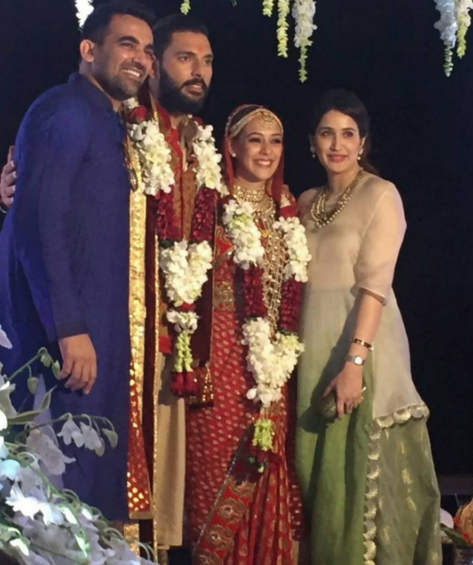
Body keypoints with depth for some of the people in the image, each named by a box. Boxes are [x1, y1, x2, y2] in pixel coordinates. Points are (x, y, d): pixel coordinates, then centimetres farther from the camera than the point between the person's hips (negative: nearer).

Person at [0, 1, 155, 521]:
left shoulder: (108, 123, 18)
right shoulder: (64, 114, -11)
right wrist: (69, 329, -23)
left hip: (90, 325, 9)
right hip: (60, 328, -9)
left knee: (91, 472, 11)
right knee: (59, 475, -5)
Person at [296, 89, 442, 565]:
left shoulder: (380, 195, -7)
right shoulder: (307, 202, 13)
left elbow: (375, 283, -15)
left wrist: (355, 361, -24)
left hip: (361, 345, -6)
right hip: (314, 348, 6)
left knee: (363, 468, -2)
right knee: (320, 468, 11)